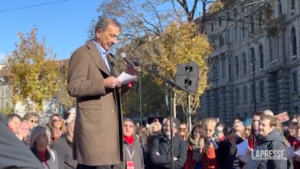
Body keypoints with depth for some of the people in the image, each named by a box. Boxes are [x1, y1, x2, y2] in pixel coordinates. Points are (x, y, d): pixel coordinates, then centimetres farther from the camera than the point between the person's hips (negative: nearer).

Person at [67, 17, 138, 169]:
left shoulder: (108, 57, 23)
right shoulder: (82, 54, -4)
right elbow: (73, 88, -12)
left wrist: (126, 76, 5)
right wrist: (103, 83, -21)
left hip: (109, 123, 8)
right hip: (94, 123, -8)